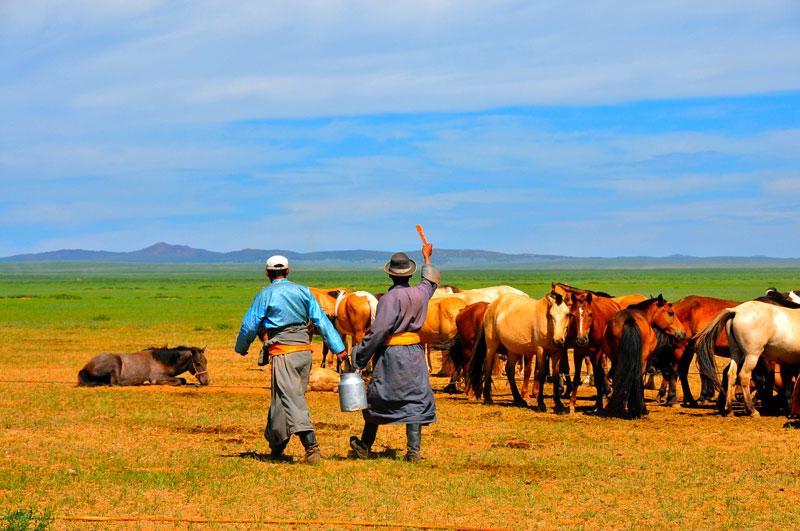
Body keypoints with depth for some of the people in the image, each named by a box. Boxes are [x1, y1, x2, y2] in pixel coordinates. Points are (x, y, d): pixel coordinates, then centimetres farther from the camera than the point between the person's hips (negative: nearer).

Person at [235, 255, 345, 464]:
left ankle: (311, 446, -25)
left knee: (292, 400, -10)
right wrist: (338, 348, 8)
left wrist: (241, 348, 19)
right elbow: (322, 321, 7)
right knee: (282, 400, 17)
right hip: (305, 351, 5)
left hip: (283, 353, -5)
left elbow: (249, 326, 1)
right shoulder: (303, 291, 9)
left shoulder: (265, 295, -3)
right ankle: (276, 447, 25)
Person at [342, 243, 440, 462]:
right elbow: (431, 281, 30)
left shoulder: (391, 297, -16)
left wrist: (359, 355, -15)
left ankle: (365, 446, 23)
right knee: (415, 400, 5)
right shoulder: (420, 293, 4)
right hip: (414, 353, 5)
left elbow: (379, 331, -21)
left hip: (390, 355, -5)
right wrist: (427, 258, 46)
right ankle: (413, 450, -2)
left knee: (376, 400, 9)